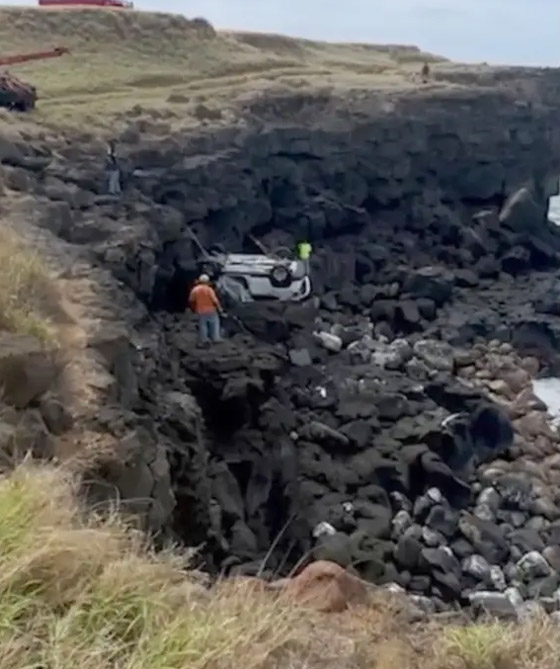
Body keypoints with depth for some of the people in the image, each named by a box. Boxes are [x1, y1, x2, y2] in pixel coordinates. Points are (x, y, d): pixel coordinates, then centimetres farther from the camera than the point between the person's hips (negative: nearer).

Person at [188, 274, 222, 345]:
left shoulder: (195, 290, -3)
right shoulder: (209, 289, -13)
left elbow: (191, 301, 1)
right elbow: (215, 300, -15)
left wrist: (194, 309, 17)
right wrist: (219, 308, -1)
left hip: (200, 311, 3)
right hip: (211, 310, -3)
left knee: (202, 325, 11)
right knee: (214, 324, 13)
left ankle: (203, 340, 15)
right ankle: (215, 338, 14)